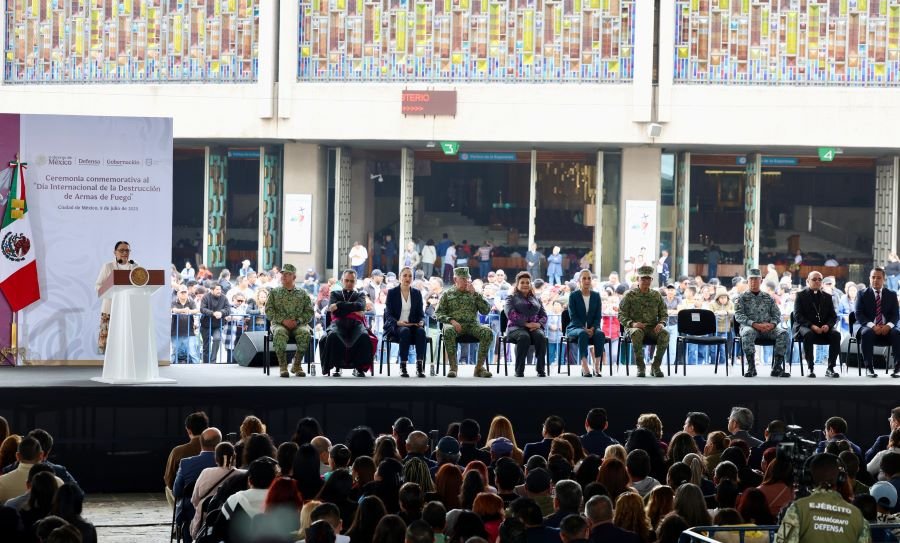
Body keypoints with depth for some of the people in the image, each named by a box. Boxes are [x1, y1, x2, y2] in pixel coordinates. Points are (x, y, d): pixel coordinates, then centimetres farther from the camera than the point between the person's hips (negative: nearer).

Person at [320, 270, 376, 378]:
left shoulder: (360, 295, 26)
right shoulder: (335, 294, 26)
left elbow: (360, 306, 1)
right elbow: (333, 310, 6)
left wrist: (339, 305, -7)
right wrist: (352, 310, -1)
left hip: (355, 324, 1)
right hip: (339, 323, -1)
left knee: (364, 336, -36)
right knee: (332, 336, -39)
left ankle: (359, 368, -24)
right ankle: (337, 367, -26)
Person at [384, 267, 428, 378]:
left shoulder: (417, 293, 13)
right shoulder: (392, 293, 3)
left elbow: (421, 313, 11)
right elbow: (388, 315, -3)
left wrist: (421, 322, -14)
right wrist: (398, 322, -24)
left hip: (413, 325, 3)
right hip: (395, 327, -3)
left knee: (421, 331, -33)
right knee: (405, 331, -38)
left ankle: (420, 366, -37)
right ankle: (402, 367, -36)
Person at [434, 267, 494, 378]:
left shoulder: (474, 293, 17)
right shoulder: (447, 294, 13)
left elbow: (486, 310, 5)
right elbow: (438, 313, 6)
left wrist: (475, 294, -3)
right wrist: (451, 320, -13)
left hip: (472, 324, 2)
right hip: (454, 324, -2)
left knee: (487, 332, -30)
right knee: (448, 331, -39)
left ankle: (479, 366, -24)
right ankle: (453, 366, -32)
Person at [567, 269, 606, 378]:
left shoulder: (596, 295, 10)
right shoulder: (573, 295, 0)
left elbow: (598, 316, 5)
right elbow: (573, 316, -7)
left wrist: (593, 328, -14)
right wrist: (584, 329, -21)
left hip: (592, 328, 3)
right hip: (575, 328, -3)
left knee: (600, 334, -32)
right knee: (583, 334, -38)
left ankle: (597, 366, -38)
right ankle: (584, 367, -47)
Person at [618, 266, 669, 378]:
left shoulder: (656, 295, 12)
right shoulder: (630, 295, 2)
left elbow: (664, 314, 13)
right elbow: (621, 316, -2)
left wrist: (661, 323, -11)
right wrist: (632, 323, -22)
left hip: (652, 328, 3)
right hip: (634, 327, -3)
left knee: (665, 333, -31)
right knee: (637, 333, -40)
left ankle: (655, 366, -21)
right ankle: (640, 367, -30)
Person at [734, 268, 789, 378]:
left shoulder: (768, 298, 18)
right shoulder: (742, 298, 8)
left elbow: (777, 314, 13)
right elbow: (738, 315, -4)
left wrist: (772, 324, -12)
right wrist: (754, 324, -19)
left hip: (767, 328, 3)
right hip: (749, 326, -3)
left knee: (783, 333, -26)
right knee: (748, 333, -39)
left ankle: (777, 367, -23)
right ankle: (751, 367, -33)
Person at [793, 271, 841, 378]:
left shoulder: (827, 297, 17)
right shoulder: (801, 295, 6)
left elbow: (833, 316, 11)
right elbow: (797, 315, -5)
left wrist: (827, 325, -13)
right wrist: (812, 326, -20)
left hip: (824, 328, 3)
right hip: (805, 327, -3)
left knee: (836, 334, -28)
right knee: (808, 334, -39)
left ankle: (830, 368, -24)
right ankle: (810, 368, -32)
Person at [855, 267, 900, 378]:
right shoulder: (862, 294, 6)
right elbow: (859, 315, -3)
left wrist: (888, 325, -18)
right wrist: (872, 326, -21)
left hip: (887, 328, 1)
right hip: (869, 327, -1)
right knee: (867, 333, -37)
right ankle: (869, 368, -31)